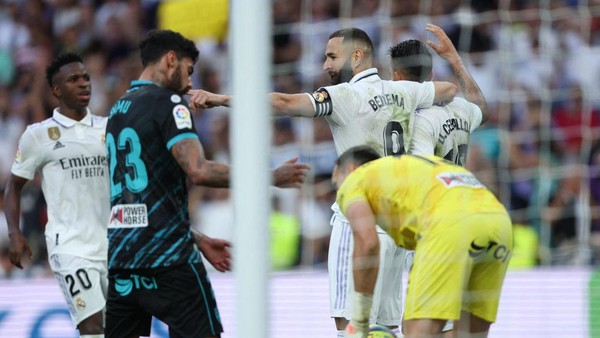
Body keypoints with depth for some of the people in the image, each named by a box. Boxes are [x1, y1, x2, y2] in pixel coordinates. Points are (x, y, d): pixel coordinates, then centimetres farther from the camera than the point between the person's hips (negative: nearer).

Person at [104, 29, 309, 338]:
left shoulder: (117, 111, 19)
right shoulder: (167, 103, -7)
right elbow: (198, 171, -20)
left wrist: (200, 239, 32)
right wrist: (272, 178, -12)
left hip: (119, 255, 8)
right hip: (167, 256, -8)